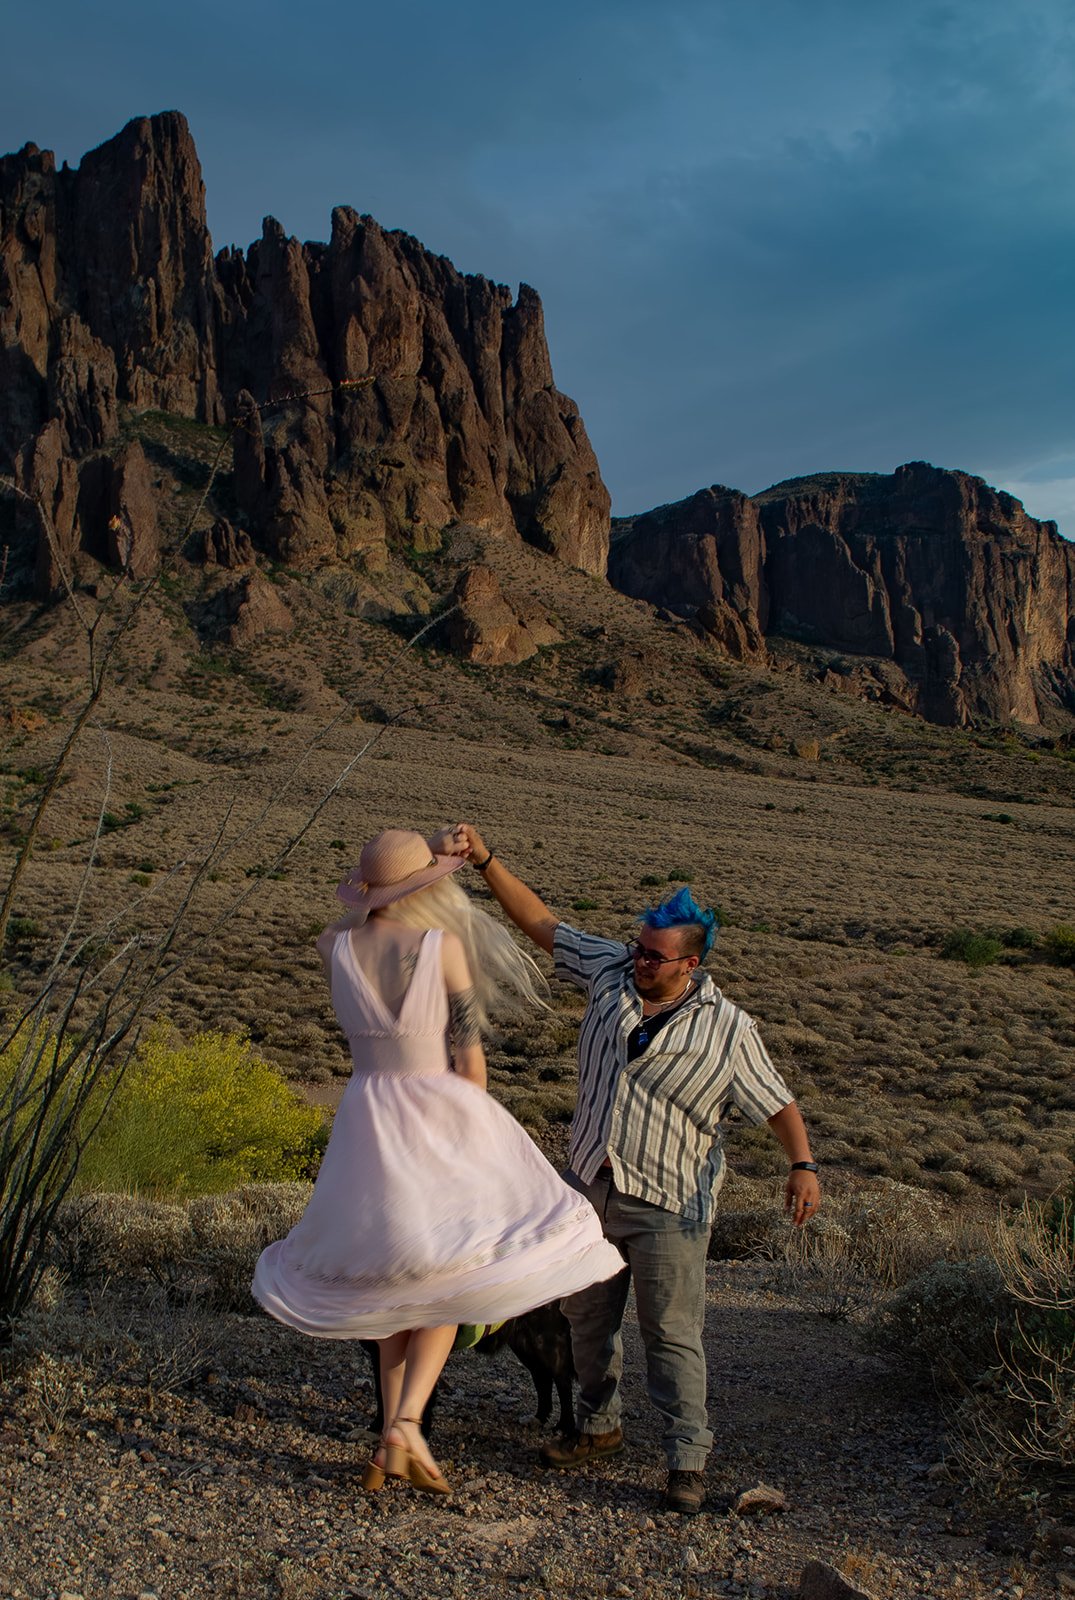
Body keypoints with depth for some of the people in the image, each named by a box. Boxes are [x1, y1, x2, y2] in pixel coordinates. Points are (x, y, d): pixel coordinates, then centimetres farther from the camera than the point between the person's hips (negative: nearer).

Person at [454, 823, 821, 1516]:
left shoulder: (727, 1029, -13)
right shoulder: (611, 971, -3)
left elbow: (778, 1102, -8)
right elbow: (542, 922, 1)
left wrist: (804, 1165, -24)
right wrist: (486, 860, -5)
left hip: (666, 1206, -5)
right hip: (589, 1188, 5)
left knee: (673, 1334, 0)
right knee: (588, 1315, 18)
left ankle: (688, 1460, 15)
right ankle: (600, 1428, 38)